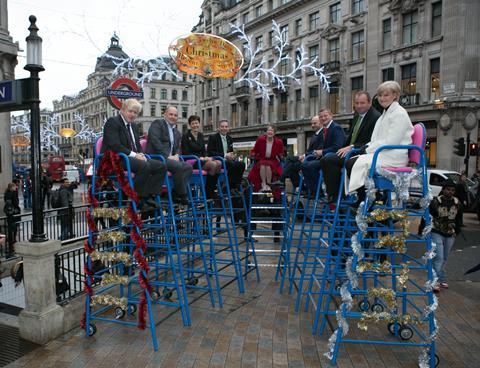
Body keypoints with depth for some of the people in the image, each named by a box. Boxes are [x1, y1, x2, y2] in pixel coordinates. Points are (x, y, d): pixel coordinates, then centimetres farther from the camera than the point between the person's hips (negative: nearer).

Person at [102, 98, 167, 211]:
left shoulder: (133, 125, 21)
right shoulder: (112, 122, -5)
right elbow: (114, 145, -18)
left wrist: (140, 154, -2)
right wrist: (133, 154, -21)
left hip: (134, 158, 9)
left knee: (161, 166, -11)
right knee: (144, 166, -35)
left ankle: (148, 197, -15)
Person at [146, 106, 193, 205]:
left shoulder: (177, 133, 25)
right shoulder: (157, 124, 2)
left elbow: (177, 148, 21)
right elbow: (155, 141, -12)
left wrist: (176, 155, -4)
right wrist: (167, 156, -19)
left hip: (170, 158, 8)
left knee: (188, 167, -15)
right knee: (179, 167, -28)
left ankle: (175, 194, -14)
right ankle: (182, 196, -15)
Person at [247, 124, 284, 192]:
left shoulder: (279, 142, -5)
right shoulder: (260, 139, -8)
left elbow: (281, 154, 10)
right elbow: (255, 150, 2)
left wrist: (280, 156, -11)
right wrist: (252, 155, -18)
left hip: (272, 161, 0)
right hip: (261, 160, 0)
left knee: (268, 166, -34)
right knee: (262, 166, -34)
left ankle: (268, 185, -16)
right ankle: (263, 184, -19)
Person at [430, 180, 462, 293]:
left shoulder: (457, 203, 0)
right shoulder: (436, 201, -13)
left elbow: (459, 219, 14)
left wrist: (457, 231, 11)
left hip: (450, 235, 5)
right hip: (437, 233, -4)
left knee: (444, 258, 13)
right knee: (438, 257, -11)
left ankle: (441, 280, 24)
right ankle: (437, 281, -5)